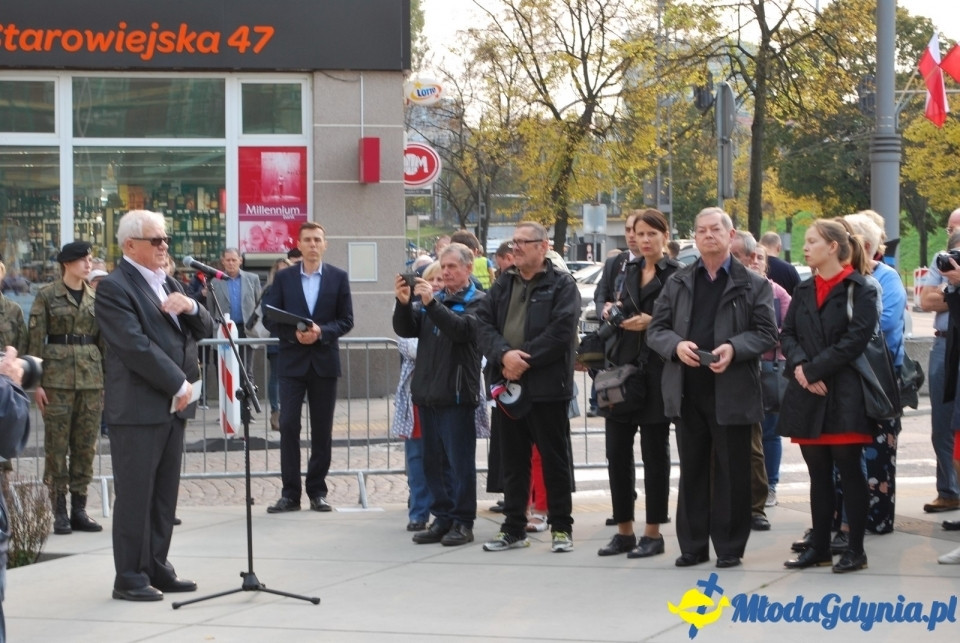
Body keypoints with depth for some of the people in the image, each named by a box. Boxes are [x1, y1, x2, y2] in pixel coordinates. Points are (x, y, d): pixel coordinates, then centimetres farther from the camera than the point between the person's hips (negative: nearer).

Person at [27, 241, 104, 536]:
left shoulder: (96, 297, 12)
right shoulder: (47, 296, 0)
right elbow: (35, 340, -3)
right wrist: (36, 381, -9)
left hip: (92, 376, 4)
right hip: (57, 376, -4)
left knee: (86, 445, 4)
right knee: (57, 445, -2)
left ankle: (79, 509, 11)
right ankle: (60, 512, 3)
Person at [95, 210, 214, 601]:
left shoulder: (168, 284, 18)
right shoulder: (114, 288, -10)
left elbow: (205, 330, 17)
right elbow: (136, 347, -18)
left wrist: (190, 307, -5)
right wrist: (179, 383, -14)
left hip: (173, 407, 8)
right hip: (137, 408, -8)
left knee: (165, 493, 11)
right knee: (135, 495, -3)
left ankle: (156, 568, 18)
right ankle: (130, 578, 2)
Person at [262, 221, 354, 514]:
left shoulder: (338, 277, 5)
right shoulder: (284, 278, 5)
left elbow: (346, 320, 2)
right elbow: (270, 318, 2)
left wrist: (321, 331, -15)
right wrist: (294, 333, -15)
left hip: (324, 360, 1)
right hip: (292, 360, 0)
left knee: (322, 429, 4)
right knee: (288, 425, -6)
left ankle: (317, 491, 13)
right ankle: (290, 492, -1)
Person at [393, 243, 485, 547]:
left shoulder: (477, 301, -2)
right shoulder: (435, 298, 16)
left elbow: (461, 329, -19)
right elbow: (406, 329, 10)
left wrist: (431, 302, -26)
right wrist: (403, 303, -8)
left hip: (457, 393, -6)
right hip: (428, 392, 6)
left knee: (459, 461, -3)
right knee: (434, 461, 10)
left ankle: (463, 522, 2)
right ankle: (443, 518, 17)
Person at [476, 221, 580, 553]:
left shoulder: (562, 285, -2)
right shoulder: (503, 284, 14)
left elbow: (561, 331, -14)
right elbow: (483, 323, 3)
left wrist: (524, 360, -17)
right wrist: (504, 354, -14)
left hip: (547, 386, -5)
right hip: (508, 385, 5)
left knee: (555, 459, 2)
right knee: (512, 460, 11)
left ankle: (561, 527, 10)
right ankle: (513, 528, 19)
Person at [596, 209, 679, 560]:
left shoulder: (676, 275, -5)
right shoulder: (628, 272, 15)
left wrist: (651, 323, -20)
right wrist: (612, 313, 3)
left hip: (655, 371, -6)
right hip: (621, 367, 6)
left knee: (654, 452, 1)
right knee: (617, 451, 5)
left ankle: (653, 533, 8)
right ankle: (624, 530, 14)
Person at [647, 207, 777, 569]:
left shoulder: (753, 284, 3)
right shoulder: (678, 283, 13)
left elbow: (766, 333, -2)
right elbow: (656, 329, 9)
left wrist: (734, 348, -19)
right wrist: (676, 345, -12)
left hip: (731, 391, -3)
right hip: (687, 390, 3)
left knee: (731, 471, 2)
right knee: (692, 470, 8)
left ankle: (730, 546, 9)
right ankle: (693, 545, 15)